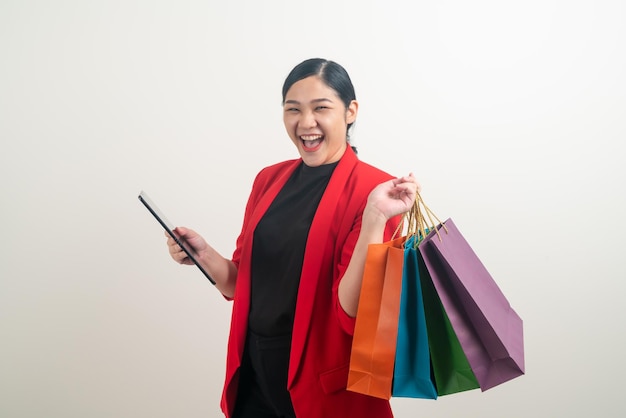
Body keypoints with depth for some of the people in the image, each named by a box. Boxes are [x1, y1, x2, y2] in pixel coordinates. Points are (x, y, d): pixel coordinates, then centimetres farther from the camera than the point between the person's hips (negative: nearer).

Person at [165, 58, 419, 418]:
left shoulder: (375, 190, -13)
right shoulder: (269, 180, 3)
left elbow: (353, 309, -20)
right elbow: (242, 286, 10)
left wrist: (374, 217, -29)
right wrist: (203, 254, -7)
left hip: (327, 385, -4)